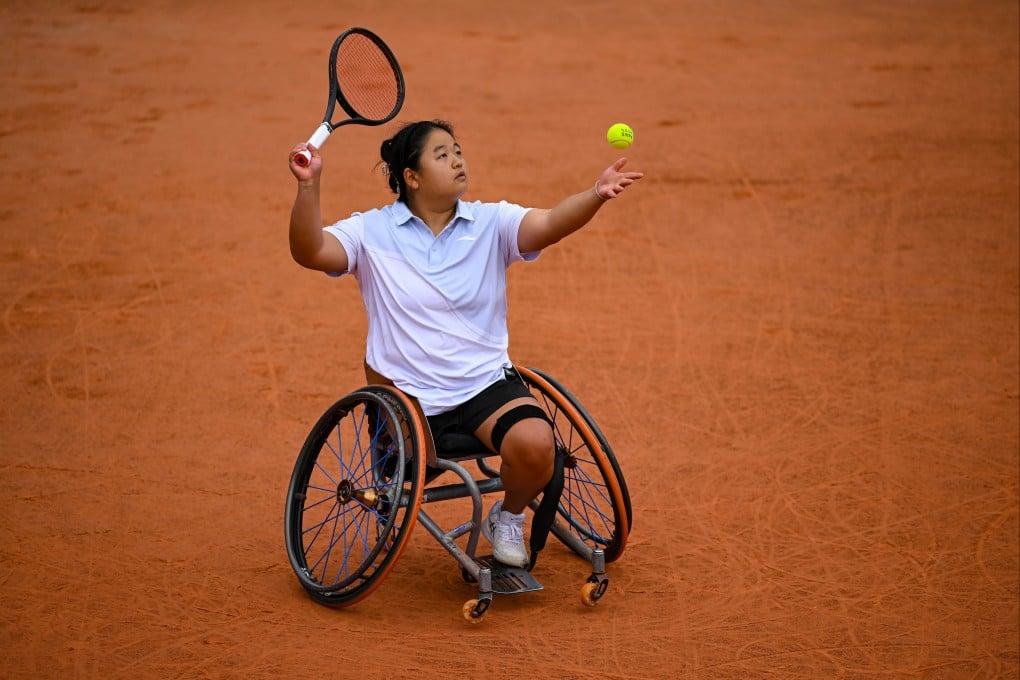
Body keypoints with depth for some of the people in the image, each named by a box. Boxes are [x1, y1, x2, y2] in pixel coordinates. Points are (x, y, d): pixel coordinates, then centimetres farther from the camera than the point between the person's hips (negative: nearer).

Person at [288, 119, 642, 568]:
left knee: (535, 445, -27)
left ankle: (507, 519, 7)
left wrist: (596, 195, -36)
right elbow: (310, 252, -15)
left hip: (487, 384, 0)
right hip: (408, 394, 0)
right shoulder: (372, 232, 0)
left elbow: (550, 223, -16)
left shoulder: (492, 223, 2)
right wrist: (309, 186, -31)